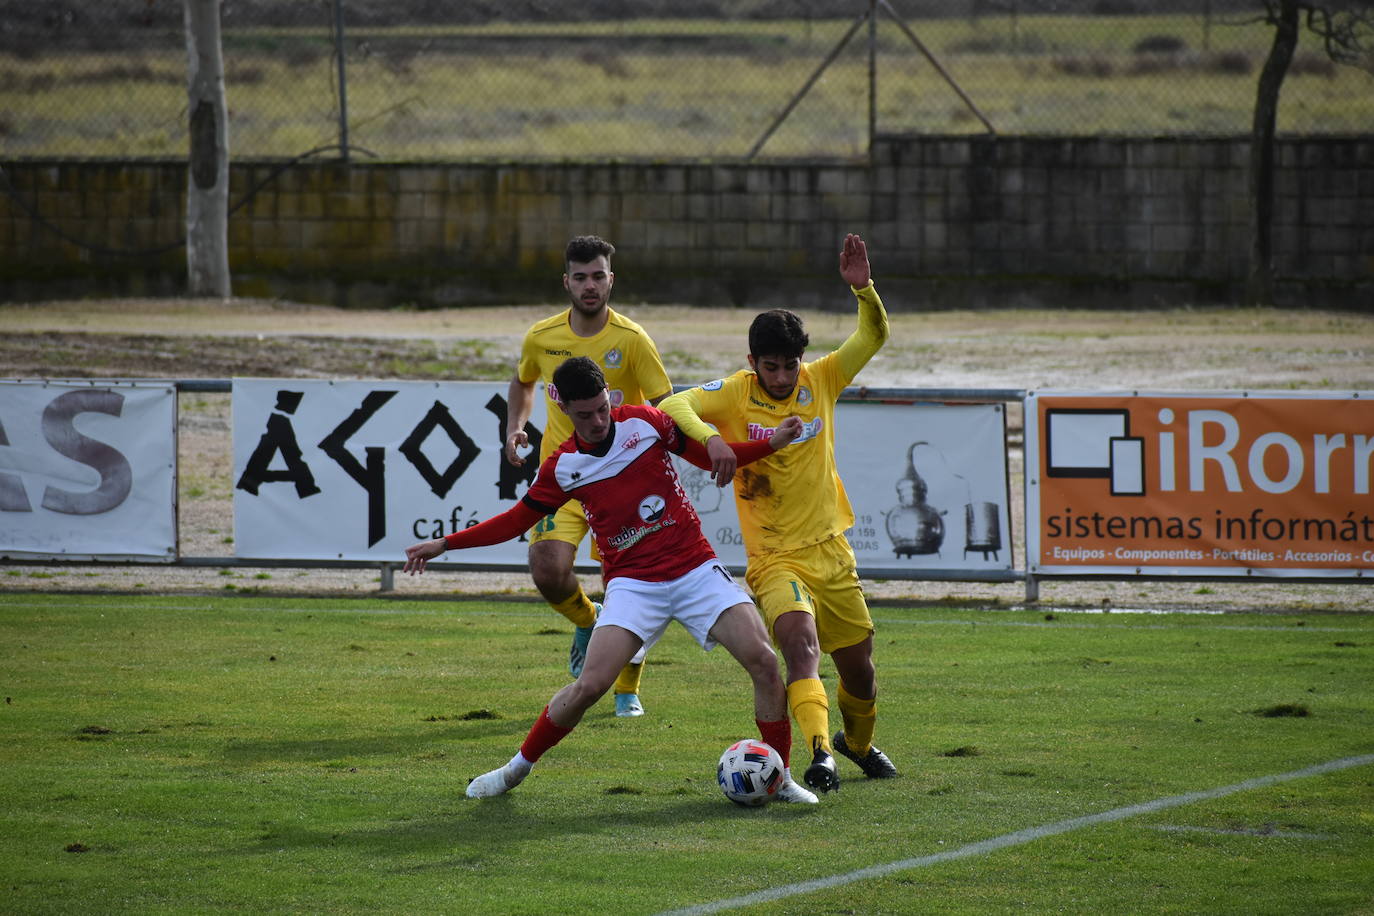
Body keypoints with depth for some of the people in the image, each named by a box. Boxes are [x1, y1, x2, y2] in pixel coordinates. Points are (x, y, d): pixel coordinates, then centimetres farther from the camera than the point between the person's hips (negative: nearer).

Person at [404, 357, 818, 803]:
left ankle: (780, 778, 1)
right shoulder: (563, 466, 1)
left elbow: (711, 457, 13)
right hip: (634, 583, -1)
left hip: (695, 569, 1)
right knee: (590, 684, -18)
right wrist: (444, 544, 13)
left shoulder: (644, 422, 1)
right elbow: (519, 518, 14)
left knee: (763, 661, -14)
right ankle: (518, 767, 3)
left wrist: (772, 443, 0)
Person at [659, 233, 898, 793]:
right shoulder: (736, 395, -8)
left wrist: (863, 288, -18)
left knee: (860, 669, 13)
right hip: (776, 559, -4)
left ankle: (858, 741, 43)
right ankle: (820, 755, -41)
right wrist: (710, 438, -37)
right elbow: (672, 406, -19)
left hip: (832, 552, 4)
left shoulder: (820, 382, 1)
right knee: (801, 642, -30)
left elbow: (874, 336, 0)